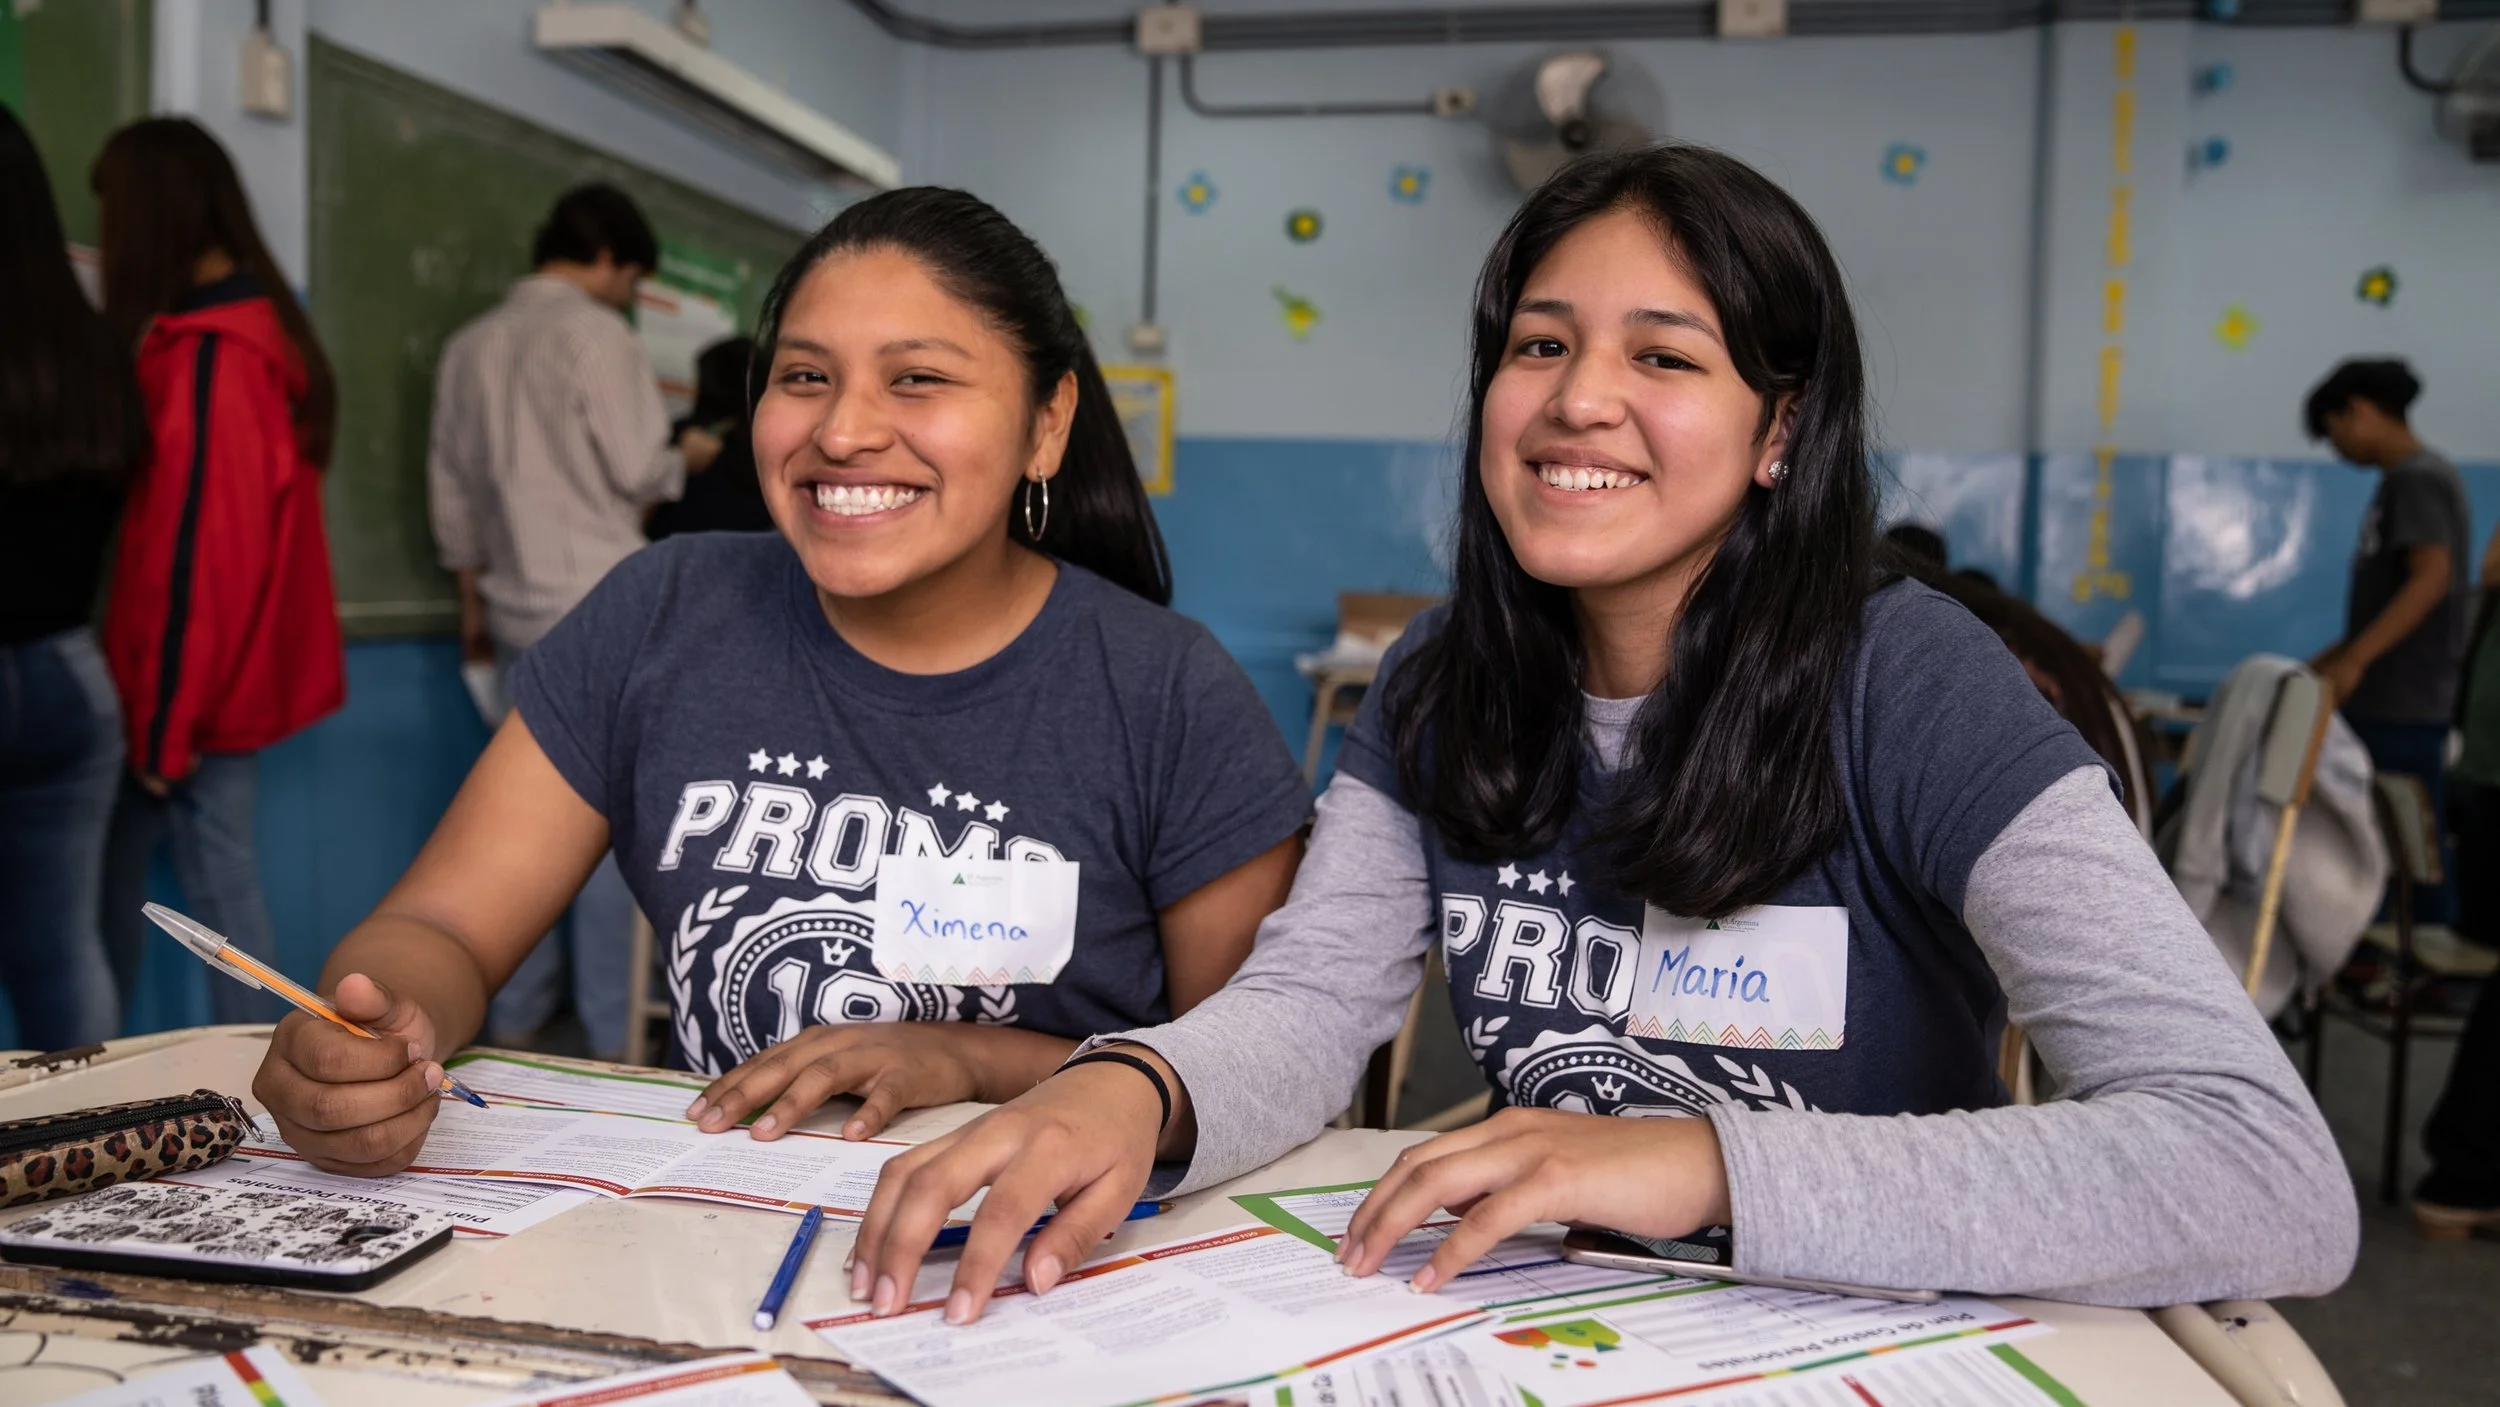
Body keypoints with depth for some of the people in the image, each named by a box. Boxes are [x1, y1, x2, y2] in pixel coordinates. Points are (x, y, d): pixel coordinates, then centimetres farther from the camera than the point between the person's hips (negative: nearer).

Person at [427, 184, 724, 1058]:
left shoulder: (470, 345, 12)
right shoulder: (595, 332, -9)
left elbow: (451, 491, 15)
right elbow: (638, 472, -12)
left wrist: (473, 602, 22)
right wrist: (686, 457, 9)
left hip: (517, 612, 7)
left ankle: (515, 1023, 17)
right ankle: (608, 1035, 3)